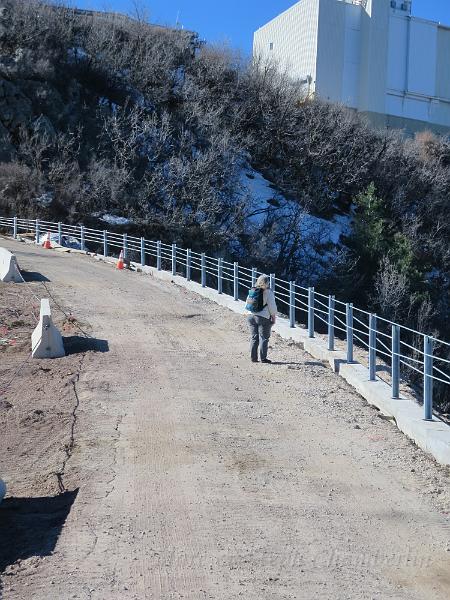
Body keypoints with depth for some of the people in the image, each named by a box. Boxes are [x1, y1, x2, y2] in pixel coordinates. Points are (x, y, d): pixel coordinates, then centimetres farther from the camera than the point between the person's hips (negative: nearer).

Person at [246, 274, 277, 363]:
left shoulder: (252, 291, 8)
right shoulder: (268, 292, -10)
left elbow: (247, 304, 12)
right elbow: (272, 306, -9)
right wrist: (273, 316, 3)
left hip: (251, 316, 6)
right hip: (263, 317, -6)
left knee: (254, 338, 11)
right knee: (263, 338, 1)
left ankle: (253, 357, 11)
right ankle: (263, 358, 1)